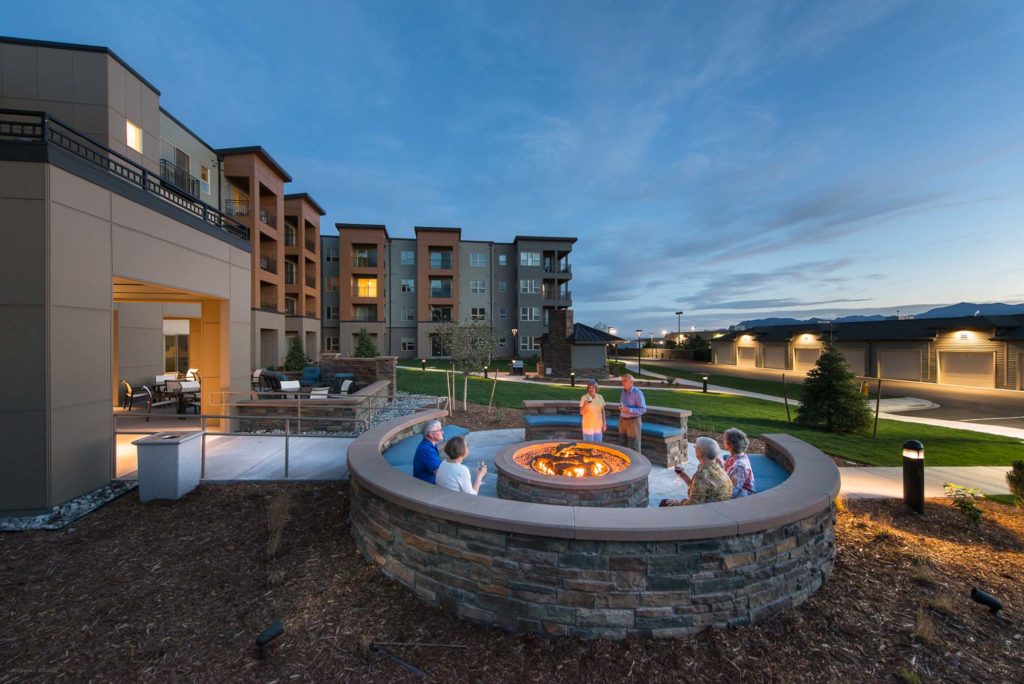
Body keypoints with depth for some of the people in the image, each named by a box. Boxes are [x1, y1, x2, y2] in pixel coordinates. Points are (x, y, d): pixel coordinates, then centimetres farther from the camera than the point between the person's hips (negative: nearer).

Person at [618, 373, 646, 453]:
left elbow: (643, 409, -18)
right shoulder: (623, 392, 7)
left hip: (633, 421, -7)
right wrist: (620, 408, 0)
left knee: (634, 447, 0)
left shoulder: (637, 393, -14)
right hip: (622, 420, 7)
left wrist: (629, 410, -25)